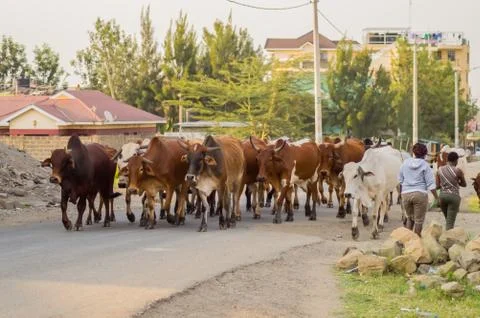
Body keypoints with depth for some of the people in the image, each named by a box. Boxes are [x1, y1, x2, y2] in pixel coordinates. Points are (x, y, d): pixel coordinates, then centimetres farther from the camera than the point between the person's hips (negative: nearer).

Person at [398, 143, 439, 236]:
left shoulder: (405, 163, 6)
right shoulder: (425, 165, -6)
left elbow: (400, 180, 12)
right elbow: (430, 183, -8)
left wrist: (401, 192, 24)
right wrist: (436, 197, -3)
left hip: (406, 194, 4)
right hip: (420, 194, -4)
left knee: (410, 217, 20)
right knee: (419, 220, 4)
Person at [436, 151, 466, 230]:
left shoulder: (440, 170, 1)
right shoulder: (458, 171, -8)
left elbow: (437, 186, 1)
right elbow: (464, 184, 5)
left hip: (442, 195, 4)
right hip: (454, 196, -4)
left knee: (448, 220, 22)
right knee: (450, 223, -3)